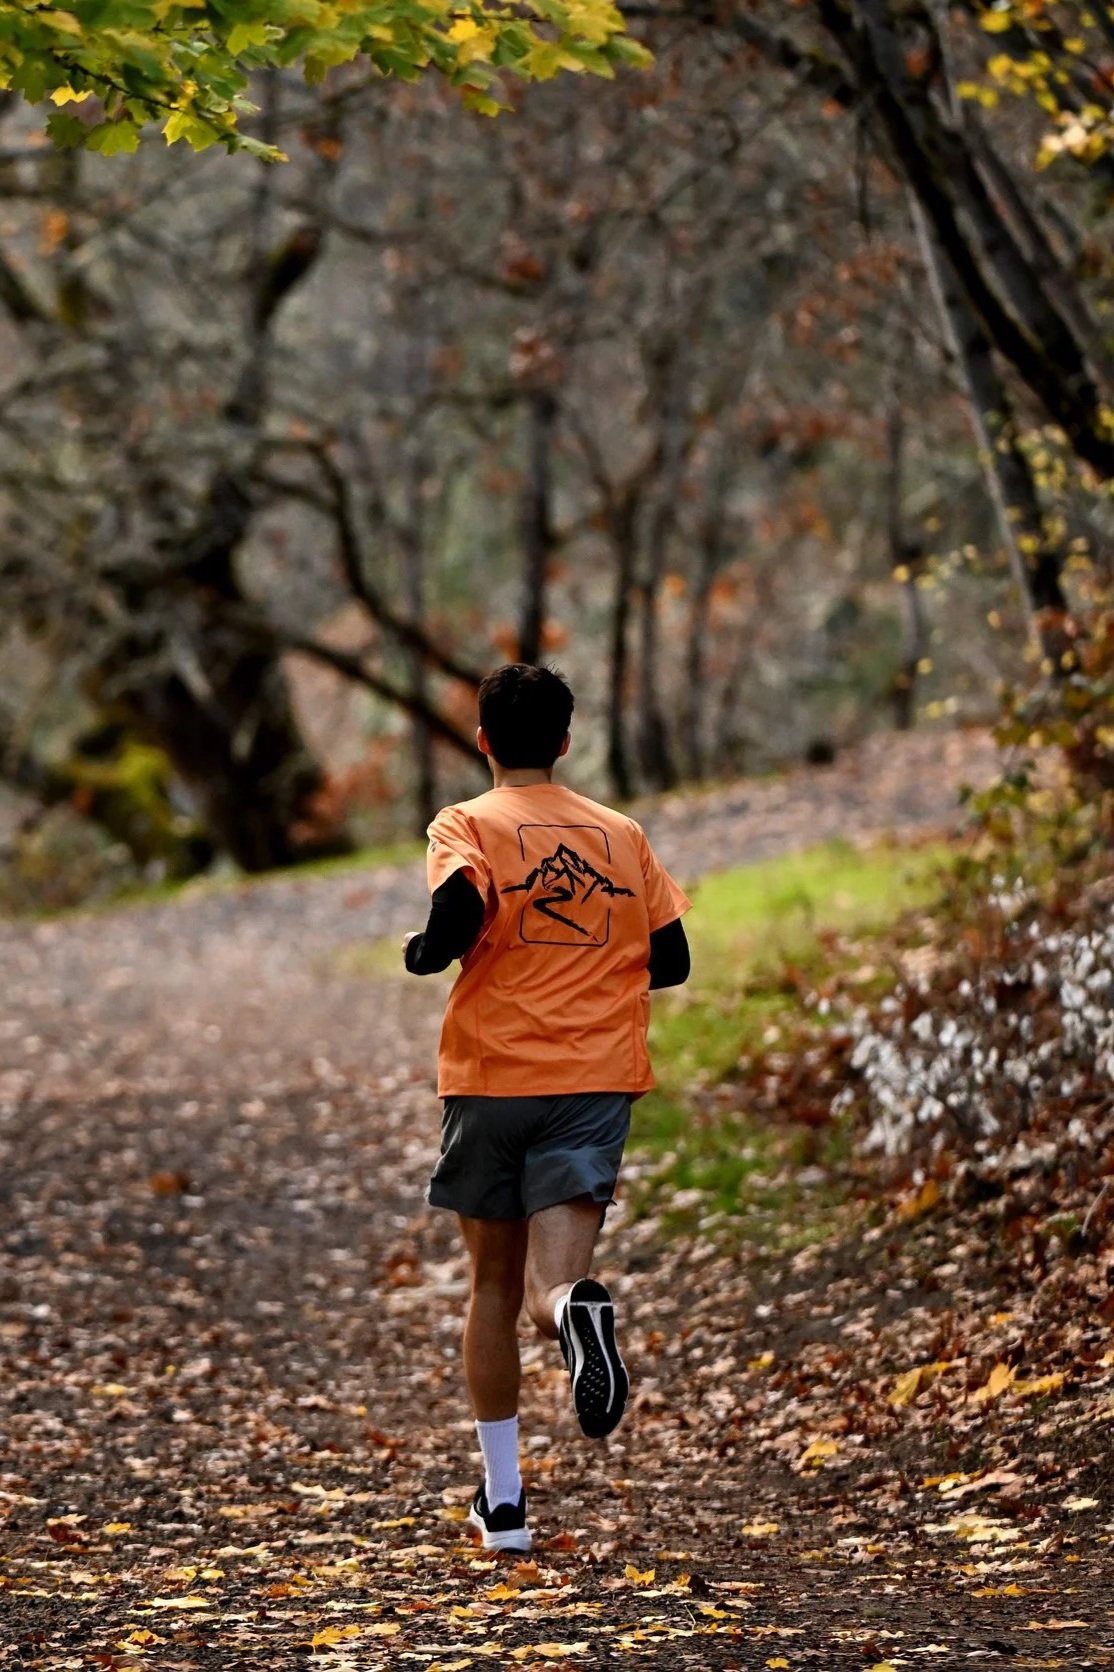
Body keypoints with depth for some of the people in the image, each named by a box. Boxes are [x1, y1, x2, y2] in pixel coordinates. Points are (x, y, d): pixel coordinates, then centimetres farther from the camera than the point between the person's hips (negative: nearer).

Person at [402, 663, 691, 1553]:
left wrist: (421, 951, 2)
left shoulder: (468, 826, 0)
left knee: (496, 1280, 14)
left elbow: (458, 914, -19)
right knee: (552, 1283, -8)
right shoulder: (621, 833, 12)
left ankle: (504, 1500, 16)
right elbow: (672, 960, 11)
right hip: (595, 1079, 1)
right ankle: (580, 1308, -47)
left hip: (491, 1077, -1)